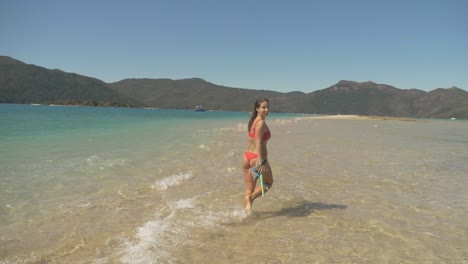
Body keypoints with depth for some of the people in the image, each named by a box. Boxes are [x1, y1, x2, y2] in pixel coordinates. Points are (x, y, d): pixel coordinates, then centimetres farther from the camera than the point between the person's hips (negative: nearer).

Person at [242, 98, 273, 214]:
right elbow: (258, 143, -21)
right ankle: (251, 198, -4)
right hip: (257, 158, -8)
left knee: (249, 189, 14)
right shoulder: (261, 123, -13)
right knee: (268, 183, 15)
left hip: (247, 157, 8)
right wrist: (261, 162, -25)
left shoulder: (253, 121, 13)